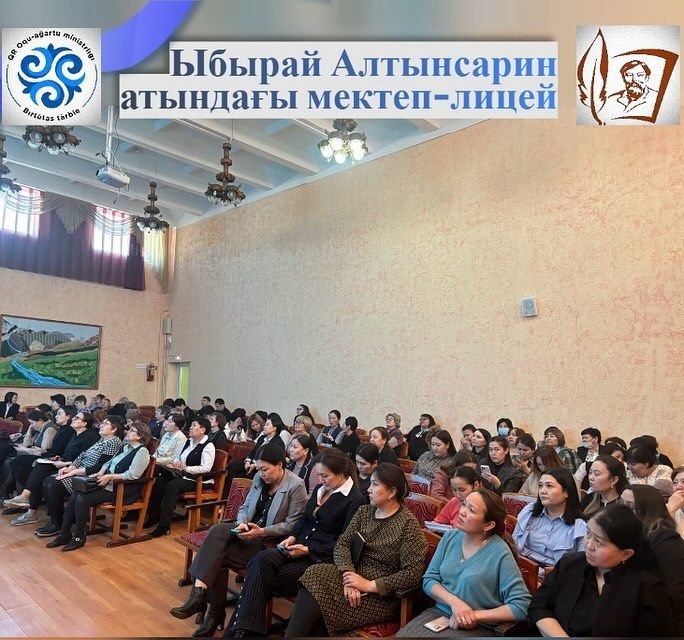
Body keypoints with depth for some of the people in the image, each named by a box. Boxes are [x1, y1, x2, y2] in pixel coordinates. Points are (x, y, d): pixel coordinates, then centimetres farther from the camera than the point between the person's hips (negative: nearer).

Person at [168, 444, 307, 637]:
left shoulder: (296, 486, -13)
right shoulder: (259, 478, 5)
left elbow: (293, 525, -14)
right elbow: (245, 507, 12)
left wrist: (262, 531, -22)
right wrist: (242, 523, -11)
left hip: (271, 539, -6)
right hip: (248, 530, 6)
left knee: (219, 556, -25)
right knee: (217, 530, -26)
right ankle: (199, 591, -27)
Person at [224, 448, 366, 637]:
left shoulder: (356, 500, -9)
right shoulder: (319, 489, 14)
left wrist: (308, 550, -16)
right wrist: (293, 536, 2)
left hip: (322, 558, -7)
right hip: (300, 547, 7)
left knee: (263, 575, -23)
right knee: (262, 559, -24)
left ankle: (244, 628, -14)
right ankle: (244, 629, -24)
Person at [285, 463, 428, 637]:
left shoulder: (408, 523, -11)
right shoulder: (364, 511, 10)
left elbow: (413, 573, -16)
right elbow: (342, 544, 3)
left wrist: (369, 585, -18)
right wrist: (349, 573, -17)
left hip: (381, 596, -6)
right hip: (356, 576, 6)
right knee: (316, 575, -23)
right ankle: (291, 634, -18)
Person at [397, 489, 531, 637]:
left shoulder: (499, 552, -15)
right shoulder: (450, 537, 1)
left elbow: (521, 606, -15)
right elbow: (429, 580, 2)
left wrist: (475, 615, -15)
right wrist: (454, 601, -16)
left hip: (478, 627, -4)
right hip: (439, 612, 4)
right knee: (401, 635, -17)